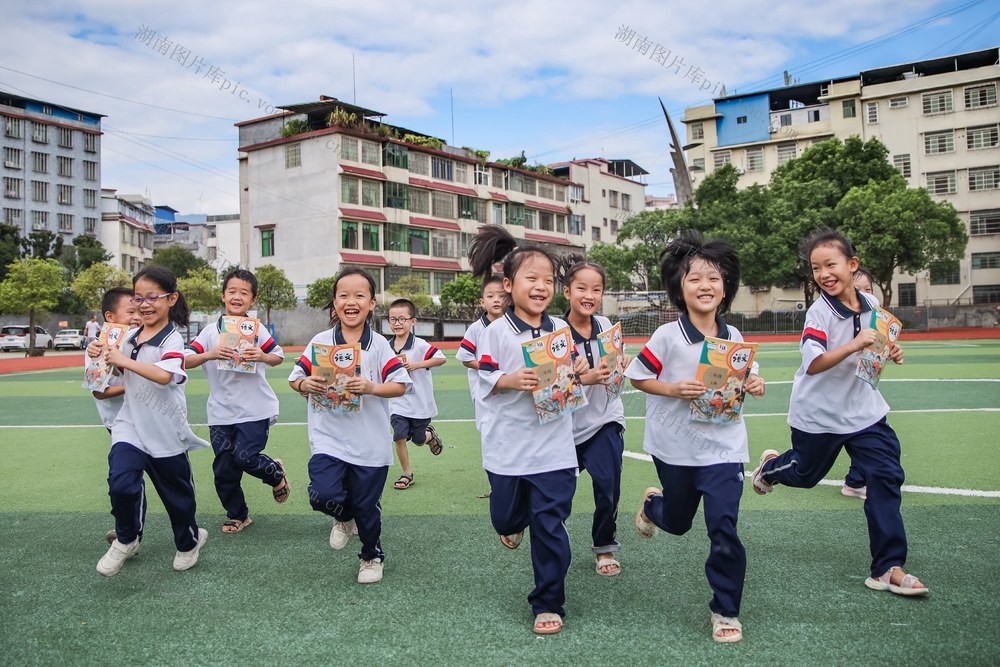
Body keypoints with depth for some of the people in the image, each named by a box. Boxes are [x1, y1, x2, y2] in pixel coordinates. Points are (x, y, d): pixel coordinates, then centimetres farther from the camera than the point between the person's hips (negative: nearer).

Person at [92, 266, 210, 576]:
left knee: (176, 492, 11)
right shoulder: (131, 337, 6)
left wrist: (124, 360, -26)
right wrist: (108, 357, 5)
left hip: (165, 432, -4)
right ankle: (125, 541, 8)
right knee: (120, 482, -17)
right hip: (130, 425, 4)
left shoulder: (172, 339, -14)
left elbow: (163, 375, -32)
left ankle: (188, 542, 38)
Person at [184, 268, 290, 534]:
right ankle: (237, 515, 29)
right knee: (223, 469, 7)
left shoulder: (257, 329, 0)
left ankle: (275, 472, 18)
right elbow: (185, 360, -7)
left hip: (255, 409, -2)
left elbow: (279, 356, 8)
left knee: (244, 456, -15)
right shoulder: (210, 331, 0)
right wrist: (210, 354, -25)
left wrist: (262, 356, -13)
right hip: (221, 412, 2)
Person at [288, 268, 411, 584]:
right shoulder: (320, 342, 0)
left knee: (366, 507, 9)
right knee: (323, 495, -17)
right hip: (328, 438, 1)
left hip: (370, 443, -1)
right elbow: (295, 378, 5)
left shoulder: (379, 345, -3)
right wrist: (305, 384, -17)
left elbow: (400, 384, -5)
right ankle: (344, 517, 20)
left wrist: (371, 387, -22)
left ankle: (372, 555, 38)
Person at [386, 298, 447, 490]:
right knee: (399, 437, -7)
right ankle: (407, 474, 11)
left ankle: (430, 434, 46)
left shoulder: (420, 345, -15)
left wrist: (417, 364, -27)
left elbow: (441, 358, -23)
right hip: (397, 403, 3)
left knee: (418, 439, 10)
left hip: (420, 403, -3)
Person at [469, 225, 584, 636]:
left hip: (554, 445, 1)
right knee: (504, 516, 14)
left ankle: (548, 603, 17)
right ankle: (515, 523, 54)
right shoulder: (497, 332, -5)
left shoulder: (561, 330, 3)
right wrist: (513, 380, -24)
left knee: (549, 525, 1)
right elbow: (485, 379, -7)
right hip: (508, 444, -1)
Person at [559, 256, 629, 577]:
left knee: (608, 484, -9)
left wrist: (621, 366, -11)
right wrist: (586, 378, -34)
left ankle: (605, 546, 15)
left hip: (605, 418, 2)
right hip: (569, 421, -2)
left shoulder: (605, 325, -2)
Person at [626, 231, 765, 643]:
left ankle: (726, 610, 13)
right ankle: (652, 505, 56)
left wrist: (754, 385, -9)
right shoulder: (668, 336, -13)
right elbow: (637, 377, -5)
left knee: (724, 528, -7)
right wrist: (672, 388, -21)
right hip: (676, 447, -1)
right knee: (677, 522, 18)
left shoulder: (734, 338, -2)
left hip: (724, 446, 1)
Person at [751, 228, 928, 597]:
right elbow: (812, 365, -33)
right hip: (818, 415, -4)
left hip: (865, 410, 4)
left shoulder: (872, 303, -3)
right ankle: (771, 466, 53)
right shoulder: (819, 312, -21)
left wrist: (891, 352, -5)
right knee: (805, 474, 15)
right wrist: (853, 345, -43)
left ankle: (888, 568, 1)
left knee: (886, 476, -6)